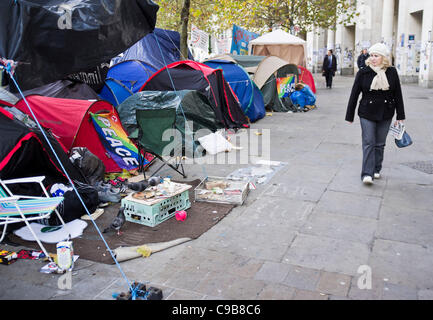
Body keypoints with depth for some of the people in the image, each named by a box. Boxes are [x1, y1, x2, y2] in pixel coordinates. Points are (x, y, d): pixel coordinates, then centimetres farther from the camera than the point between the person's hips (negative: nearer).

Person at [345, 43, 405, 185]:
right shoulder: (363, 73, -4)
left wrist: (400, 116, 4)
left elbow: (398, 95, 5)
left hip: (386, 115, 2)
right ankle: (367, 174, -8)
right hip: (367, 114, -2)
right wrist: (349, 116, 0)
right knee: (369, 143, -7)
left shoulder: (392, 72, 0)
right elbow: (354, 95, 0)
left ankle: (376, 170, 25)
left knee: (380, 144, 11)